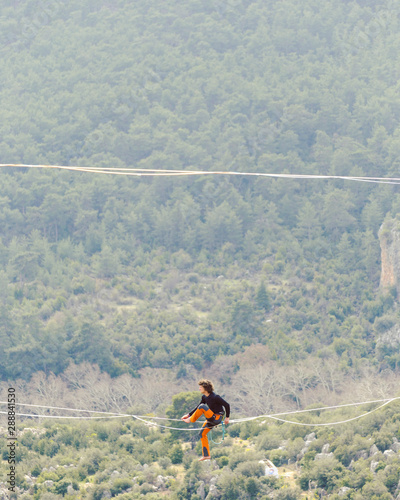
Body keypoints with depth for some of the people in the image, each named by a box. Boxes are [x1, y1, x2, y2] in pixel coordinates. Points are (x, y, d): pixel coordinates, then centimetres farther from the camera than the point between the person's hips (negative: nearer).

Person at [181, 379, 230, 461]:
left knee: (202, 406, -24)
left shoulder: (215, 397, -20)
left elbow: (227, 405, -16)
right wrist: (188, 414, 6)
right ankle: (206, 455, 15)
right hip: (211, 419, 9)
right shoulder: (204, 397, 5)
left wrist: (227, 417, -14)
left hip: (217, 418, -9)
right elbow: (197, 408, 14)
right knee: (202, 434, 11)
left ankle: (191, 420, -6)